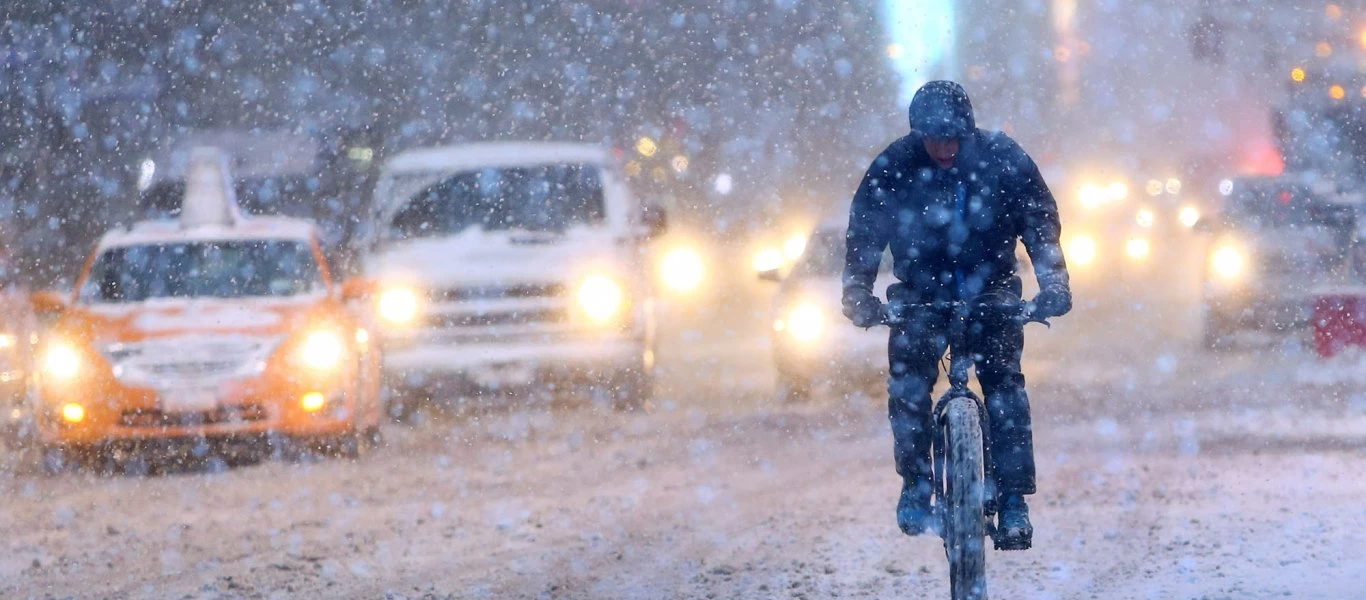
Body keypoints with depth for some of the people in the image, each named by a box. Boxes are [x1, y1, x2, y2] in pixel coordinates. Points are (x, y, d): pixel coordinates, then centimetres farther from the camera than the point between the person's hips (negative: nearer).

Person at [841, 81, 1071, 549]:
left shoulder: (1002, 159, -15)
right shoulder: (894, 167, -15)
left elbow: (1041, 221, -7)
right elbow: (864, 232, -8)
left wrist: (1053, 284, -20)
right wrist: (858, 295, -20)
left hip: (990, 290, 0)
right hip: (921, 293, 0)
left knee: (1004, 381, -16)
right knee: (908, 380, -19)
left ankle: (1013, 500, -12)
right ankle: (916, 485, -3)